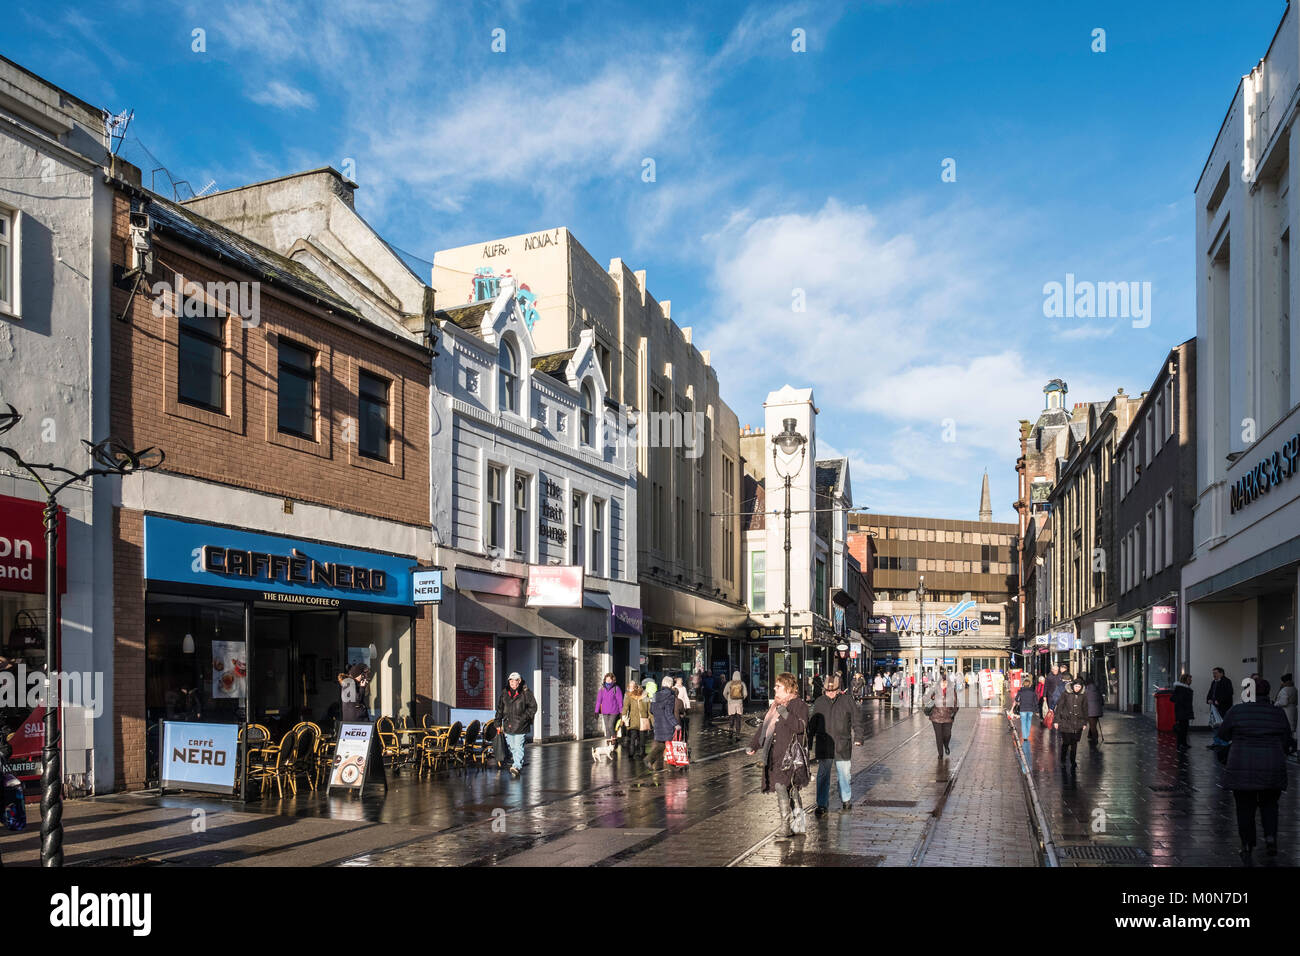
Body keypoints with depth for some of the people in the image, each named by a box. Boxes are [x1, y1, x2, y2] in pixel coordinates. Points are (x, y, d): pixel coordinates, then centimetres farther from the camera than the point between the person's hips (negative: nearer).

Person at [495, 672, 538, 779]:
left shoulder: (526, 693, -3)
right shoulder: (504, 693, 10)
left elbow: (533, 707, 1)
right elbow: (499, 709, 15)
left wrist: (525, 717, -8)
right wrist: (498, 723, 13)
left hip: (520, 725, -5)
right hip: (508, 725, 5)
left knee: (518, 747, -11)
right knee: (511, 747, 13)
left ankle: (516, 766, -18)